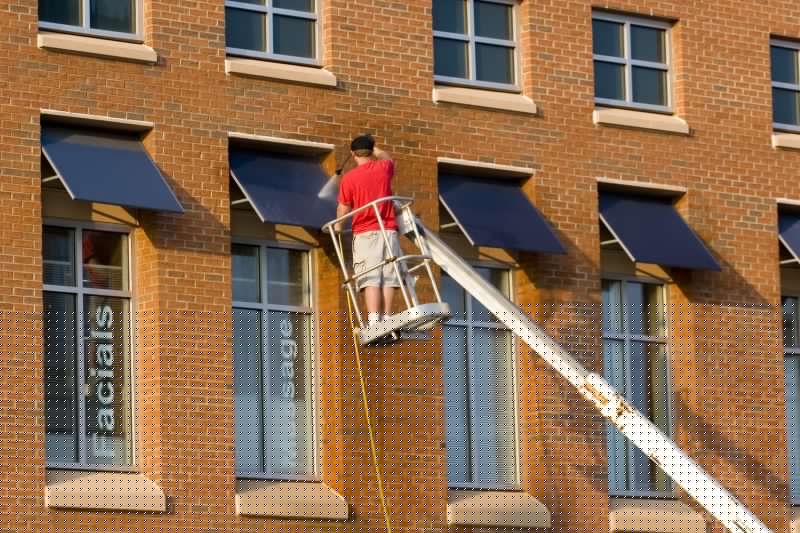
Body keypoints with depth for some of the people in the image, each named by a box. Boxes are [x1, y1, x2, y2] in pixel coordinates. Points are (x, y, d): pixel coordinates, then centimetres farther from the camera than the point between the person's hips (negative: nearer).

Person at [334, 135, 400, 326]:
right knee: (388, 277, 1)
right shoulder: (384, 168, 7)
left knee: (370, 279, -10)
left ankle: (373, 319, -23)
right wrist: (374, 149, 50)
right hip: (389, 231, 3)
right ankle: (387, 318, -5)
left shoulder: (349, 178, -3)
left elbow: (343, 208, 4)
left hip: (365, 233, -3)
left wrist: (338, 227, 22)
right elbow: (388, 159, 33)